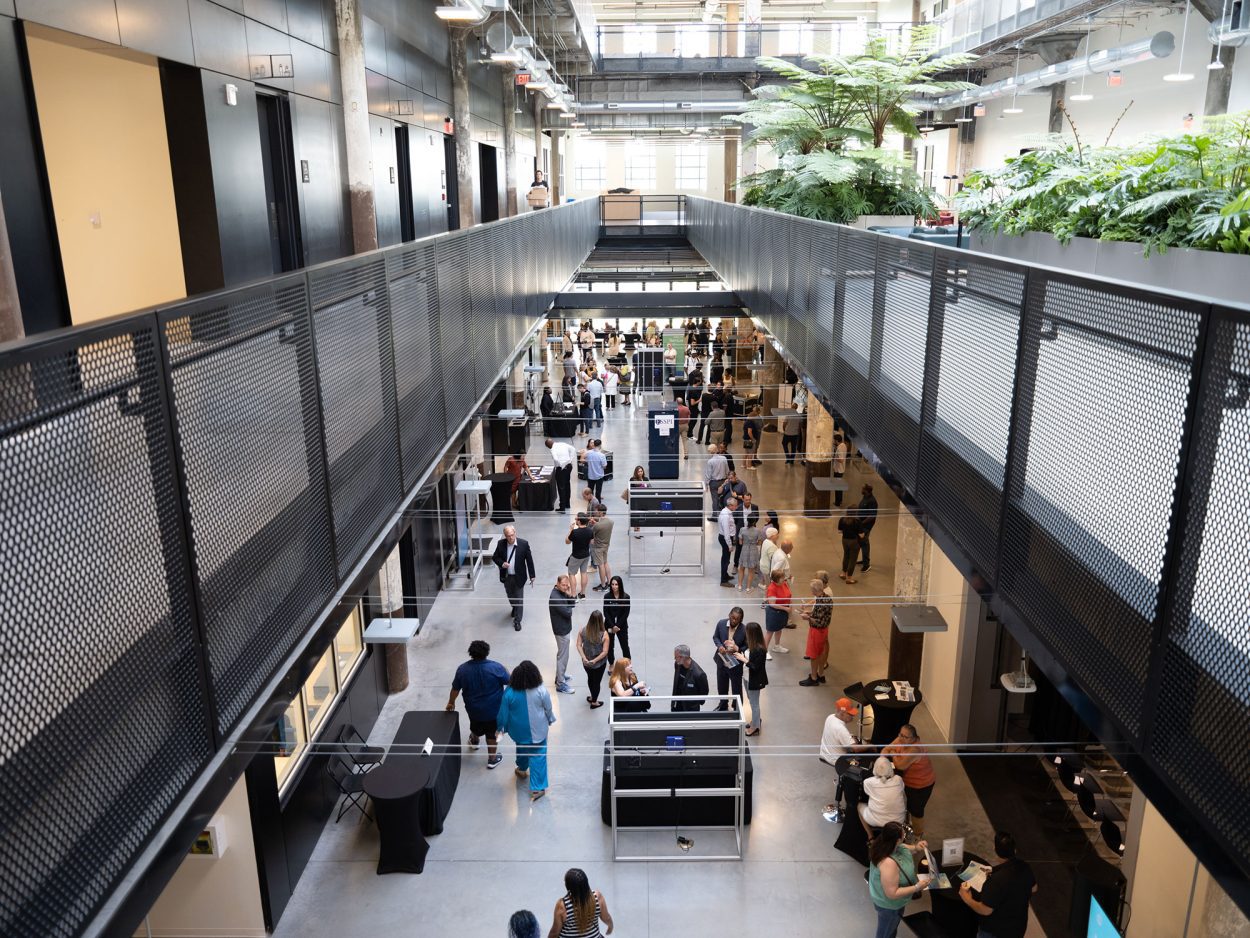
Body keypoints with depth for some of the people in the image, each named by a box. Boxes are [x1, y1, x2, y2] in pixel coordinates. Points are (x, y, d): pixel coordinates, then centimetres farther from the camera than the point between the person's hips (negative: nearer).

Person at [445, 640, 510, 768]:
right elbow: (509, 682, -9)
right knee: (492, 733, 19)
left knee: (476, 727, 32)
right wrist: (505, 670, 11)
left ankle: (474, 741, 60)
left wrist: (451, 702, 15)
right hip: (494, 709, -3)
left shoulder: (463, 669, -16)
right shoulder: (496, 667, -24)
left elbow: (455, 689, -3)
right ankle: (492, 759, 33)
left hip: (473, 708, 3)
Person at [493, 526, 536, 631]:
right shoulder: (501, 544, -10)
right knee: (510, 596, 24)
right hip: (506, 577, 3)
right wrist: (501, 563, -20)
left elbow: (529, 560, -9)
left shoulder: (524, 544, -16)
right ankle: (514, 608, 53)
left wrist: (532, 576, -5)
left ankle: (517, 621, 16)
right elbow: (495, 557, 2)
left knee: (519, 599, 3)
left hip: (519, 577, -3)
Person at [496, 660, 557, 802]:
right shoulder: (540, 691, -22)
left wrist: (502, 727, 8)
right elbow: (548, 709, -7)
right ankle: (537, 787, 10)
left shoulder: (509, 692, -20)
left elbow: (503, 712, -9)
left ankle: (522, 769, 55)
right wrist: (550, 720, 13)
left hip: (519, 730, 2)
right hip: (537, 729, -2)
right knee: (538, 756, 9)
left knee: (521, 749, 30)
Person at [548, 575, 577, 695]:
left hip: (565, 628, 10)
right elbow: (567, 613, -26)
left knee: (562, 654, 24)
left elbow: (572, 604, 2)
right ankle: (560, 684, 8)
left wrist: (570, 595, -16)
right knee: (563, 656, -1)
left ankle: (560, 675, 41)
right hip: (561, 630, -10)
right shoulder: (555, 597, -29)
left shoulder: (562, 592, 1)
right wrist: (569, 608, -6)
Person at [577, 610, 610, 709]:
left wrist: (584, 658, -18)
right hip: (599, 663, -3)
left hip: (586, 662, 3)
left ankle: (592, 697, 51)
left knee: (590, 678, 29)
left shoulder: (583, 631, -17)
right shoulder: (604, 634, -25)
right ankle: (594, 702, 39)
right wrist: (595, 660, -21)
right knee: (597, 681, 20)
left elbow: (579, 645, -16)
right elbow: (605, 652, -24)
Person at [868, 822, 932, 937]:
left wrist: (915, 849, -14)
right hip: (889, 904, -8)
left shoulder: (884, 845, -18)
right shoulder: (888, 863, -43)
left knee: (892, 929, 34)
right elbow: (892, 894, -35)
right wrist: (917, 887, -33)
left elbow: (904, 850, 5)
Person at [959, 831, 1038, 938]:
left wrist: (967, 899, -13)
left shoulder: (997, 879, -36)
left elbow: (985, 910, -28)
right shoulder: (1025, 867, -14)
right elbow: (1033, 889, 7)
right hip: (1018, 927, 6)